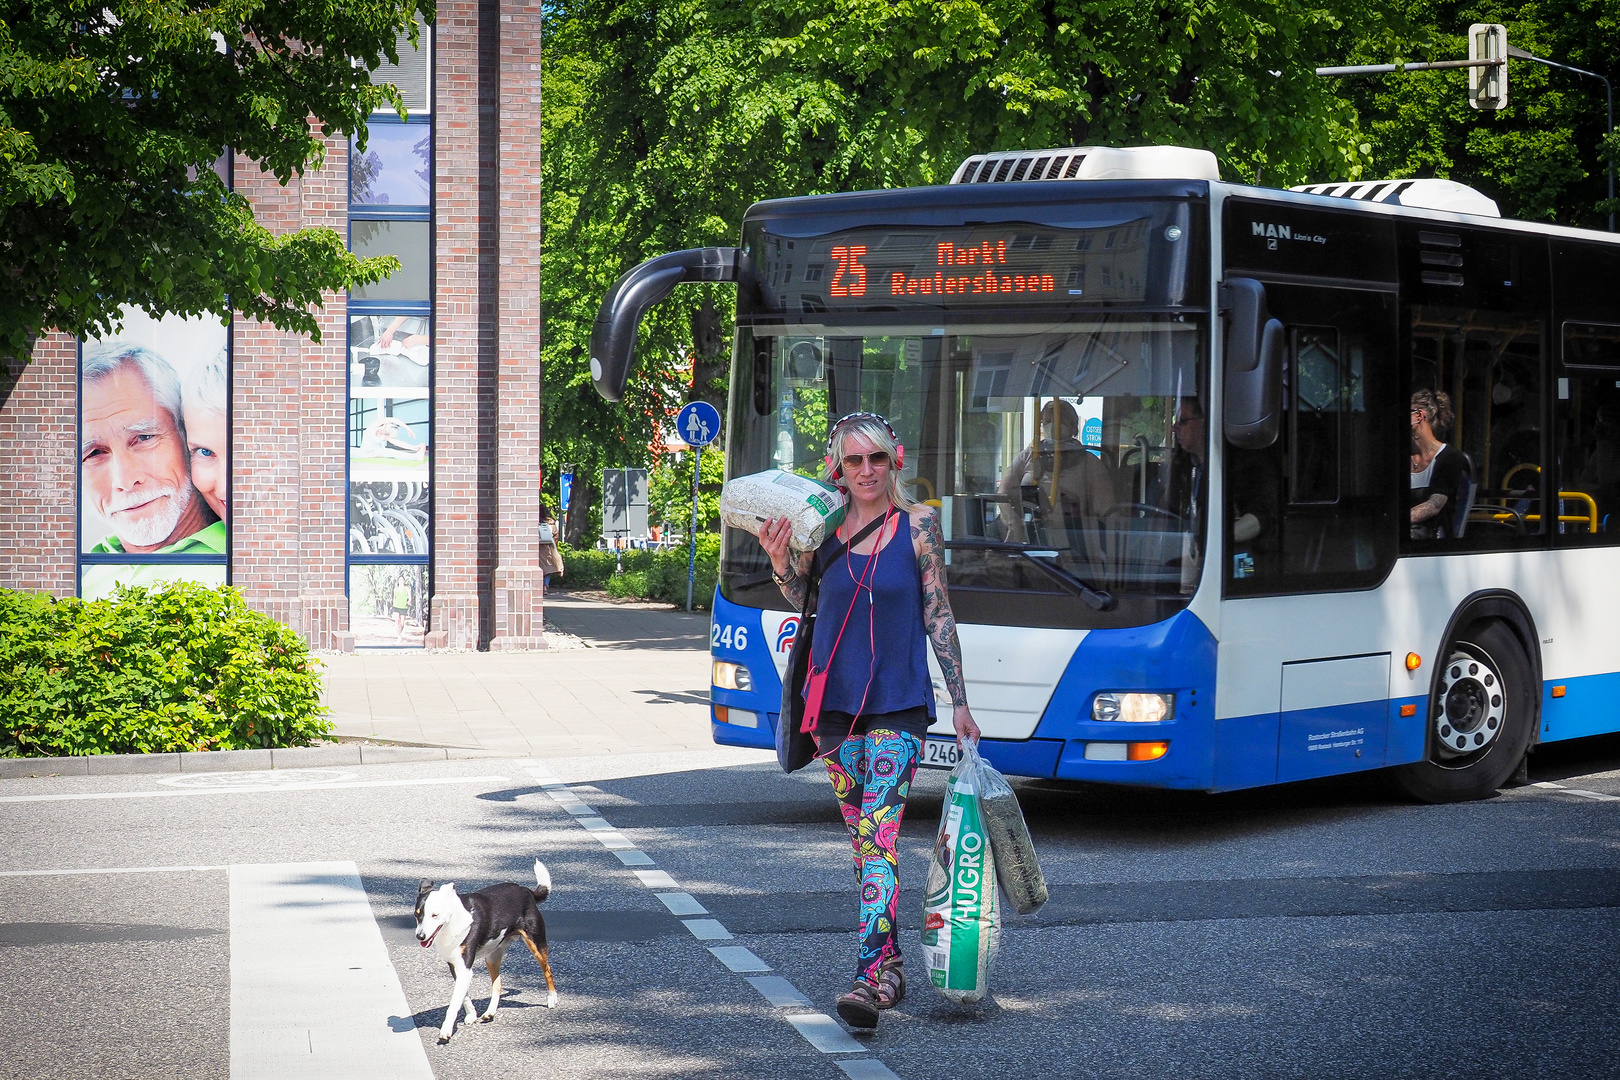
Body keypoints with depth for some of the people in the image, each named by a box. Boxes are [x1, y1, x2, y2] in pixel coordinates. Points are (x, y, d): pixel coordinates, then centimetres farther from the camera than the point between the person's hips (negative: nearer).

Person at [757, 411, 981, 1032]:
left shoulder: (919, 525, -2)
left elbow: (938, 616, 2)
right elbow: (799, 600, 11)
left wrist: (959, 701, 3)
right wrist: (780, 562, -10)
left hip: (898, 706, -3)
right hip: (835, 702, 4)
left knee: (877, 835, -15)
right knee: (862, 837, 12)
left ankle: (871, 978, -23)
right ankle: (890, 962, 24)